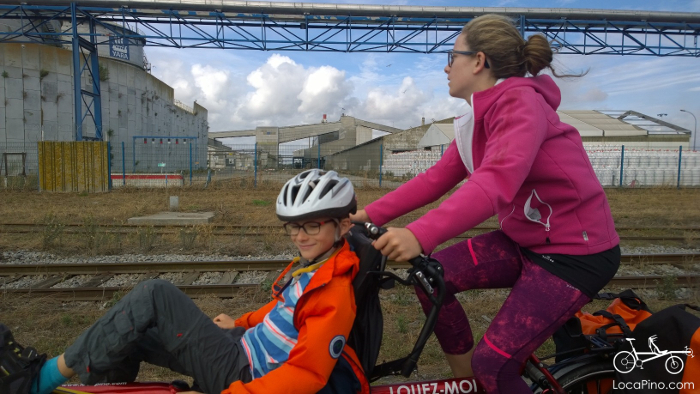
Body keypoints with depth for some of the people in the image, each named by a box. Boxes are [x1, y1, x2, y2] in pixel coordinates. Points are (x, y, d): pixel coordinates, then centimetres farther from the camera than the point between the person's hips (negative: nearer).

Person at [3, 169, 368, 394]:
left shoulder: (335, 291, -23)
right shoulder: (308, 266, 4)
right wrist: (241, 323, 21)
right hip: (243, 346, 9)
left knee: (154, 296, -17)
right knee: (131, 335, 14)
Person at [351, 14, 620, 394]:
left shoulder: (520, 103, -21)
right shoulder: (479, 118, 7)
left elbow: (497, 181, -37)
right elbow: (437, 177, 2)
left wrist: (420, 234, -49)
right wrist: (372, 213, -4)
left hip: (575, 250, -8)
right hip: (525, 238, 8)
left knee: (492, 363, -14)